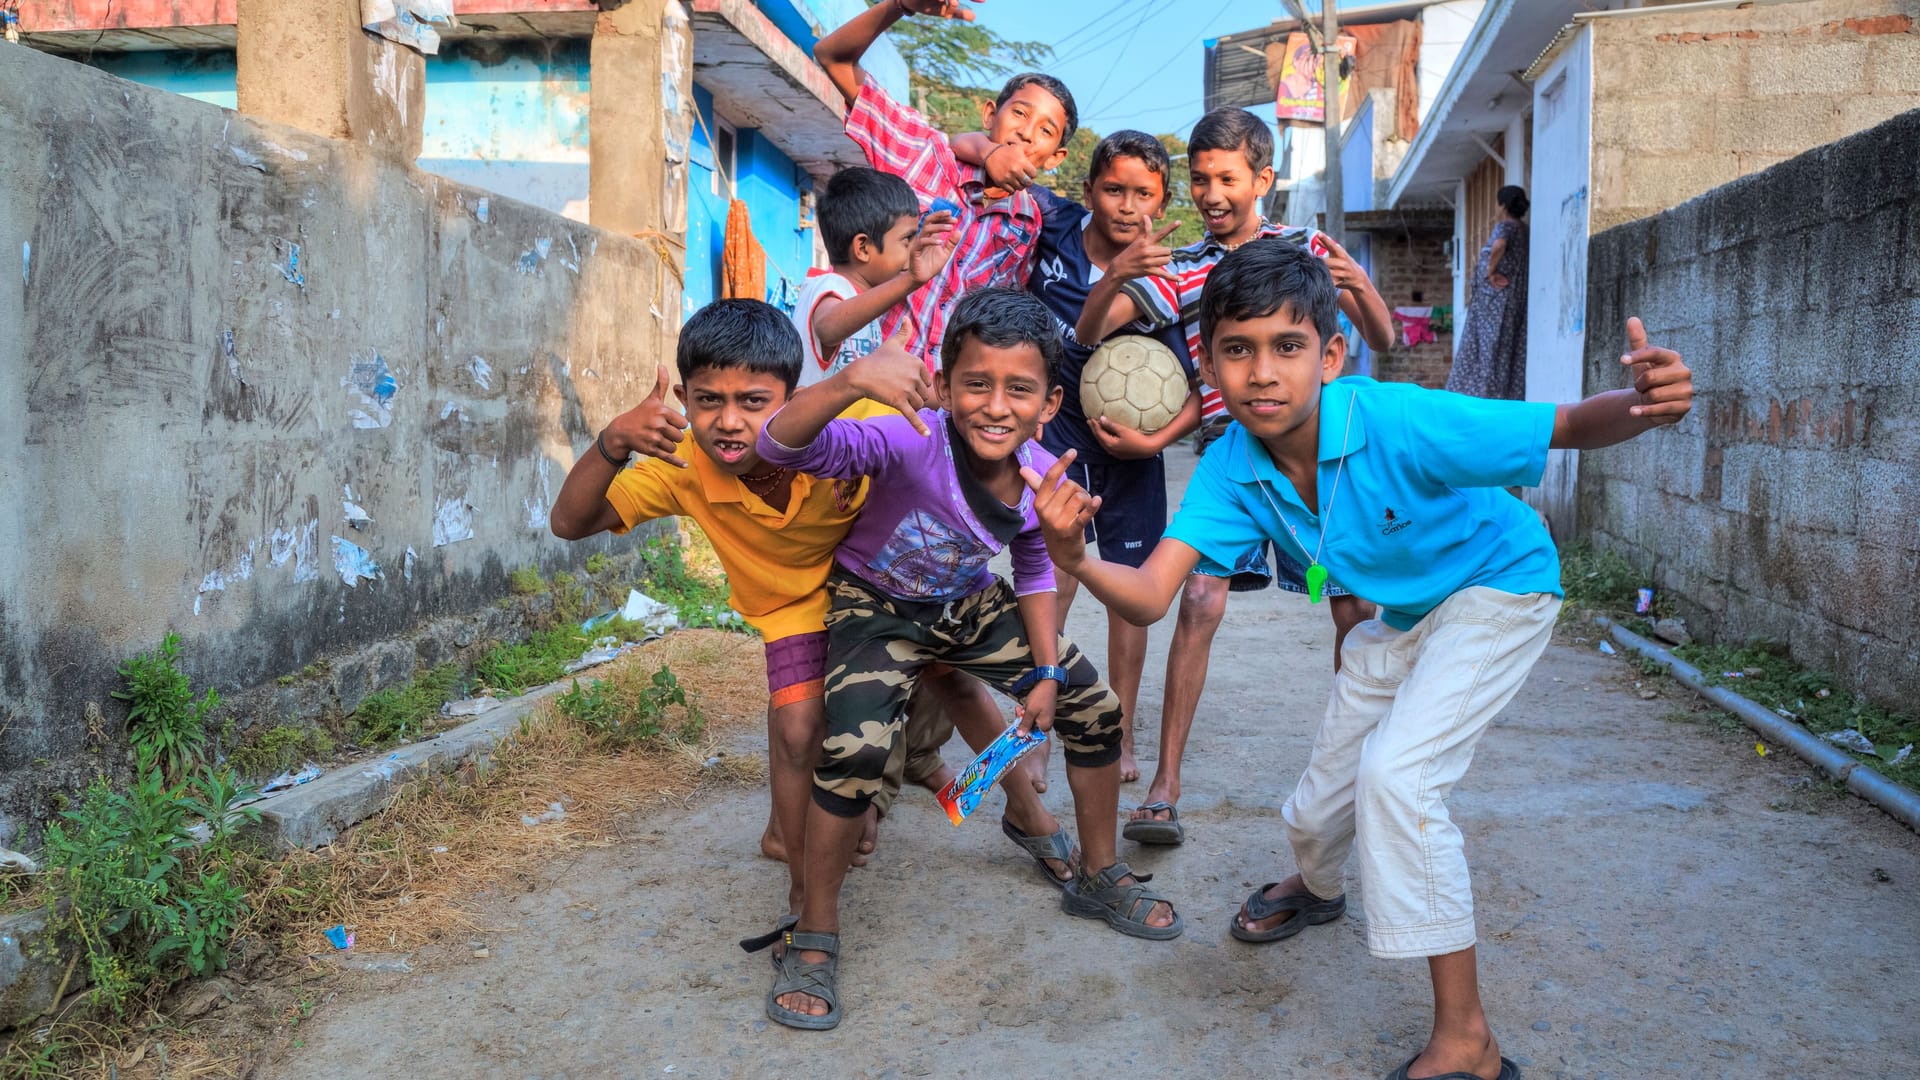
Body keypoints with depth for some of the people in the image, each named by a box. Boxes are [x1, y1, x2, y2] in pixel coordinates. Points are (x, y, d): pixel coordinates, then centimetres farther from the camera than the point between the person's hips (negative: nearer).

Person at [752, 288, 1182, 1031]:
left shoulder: (1045, 476, -18)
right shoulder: (909, 443, -34)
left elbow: (1035, 572, 2)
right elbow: (783, 447, -47)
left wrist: (1047, 673, -2)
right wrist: (851, 381, -64)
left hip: (971, 606, 5)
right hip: (877, 605, -5)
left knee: (1095, 707, 4)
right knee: (855, 746, -28)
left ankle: (1098, 876, 28)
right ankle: (815, 935, -5)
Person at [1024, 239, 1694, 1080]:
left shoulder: (1402, 426, -36)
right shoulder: (1232, 467, -22)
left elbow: (1565, 428, -31)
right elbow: (1149, 596, -30)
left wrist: (1642, 406, -54)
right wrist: (1075, 560, -51)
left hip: (1500, 587, -5)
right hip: (1402, 616, 6)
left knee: (1395, 770, -26)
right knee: (1318, 810, 12)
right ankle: (1315, 889, 54)